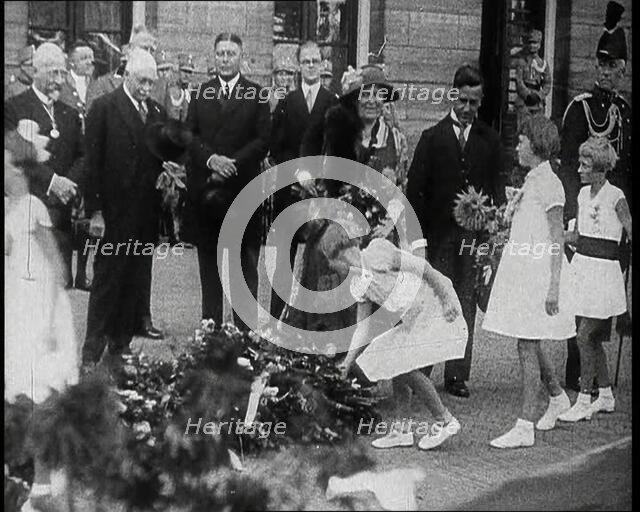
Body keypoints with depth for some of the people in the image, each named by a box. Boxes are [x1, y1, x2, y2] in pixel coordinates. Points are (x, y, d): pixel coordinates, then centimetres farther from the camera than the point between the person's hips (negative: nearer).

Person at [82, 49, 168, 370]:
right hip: (115, 212, -5)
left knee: (137, 280, 7)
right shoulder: (104, 108, -4)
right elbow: (92, 162, -7)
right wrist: (94, 211, -11)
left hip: (147, 213, 5)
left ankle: (121, 346, 16)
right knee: (107, 280, -2)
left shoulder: (157, 113, 13)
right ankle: (92, 352, 4)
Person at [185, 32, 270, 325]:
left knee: (245, 259, 0)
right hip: (204, 187, 3)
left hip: (242, 186, -3)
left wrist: (233, 163, -13)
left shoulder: (256, 94, 4)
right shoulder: (201, 93, 13)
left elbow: (264, 139, -3)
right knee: (208, 257, 8)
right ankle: (211, 322, 14)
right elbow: (189, 136, 6)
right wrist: (210, 158, -11)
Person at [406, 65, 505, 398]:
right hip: (439, 234, -1)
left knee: (466, 305, 3)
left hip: (475, 235, 2)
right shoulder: (432, 137, 5)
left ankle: (457, 376, 9)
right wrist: (417, 234, -6)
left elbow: (498, 187, 9)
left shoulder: (489, 140, 10)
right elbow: (415, 188, 1)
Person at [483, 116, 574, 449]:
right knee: (529, 343, 18)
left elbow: (557, 241, -16)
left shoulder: (549, 184, -14)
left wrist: (554, 287, -20)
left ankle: (524, 427, -5)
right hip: (521, 270, 9)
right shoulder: (532, 181, 13)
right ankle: (557, 397, 38)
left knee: (527, 346, -8)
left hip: (538, 271, -9)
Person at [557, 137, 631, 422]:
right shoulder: (584, 194, 10)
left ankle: (584, 401, -2)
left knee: (584, 336, -9)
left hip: (602, 270, -7)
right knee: (591, 336, 12)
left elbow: (631, 232, -9)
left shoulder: (615, 197, -12)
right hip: (581, 265, 7)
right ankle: (606, 396, 25)